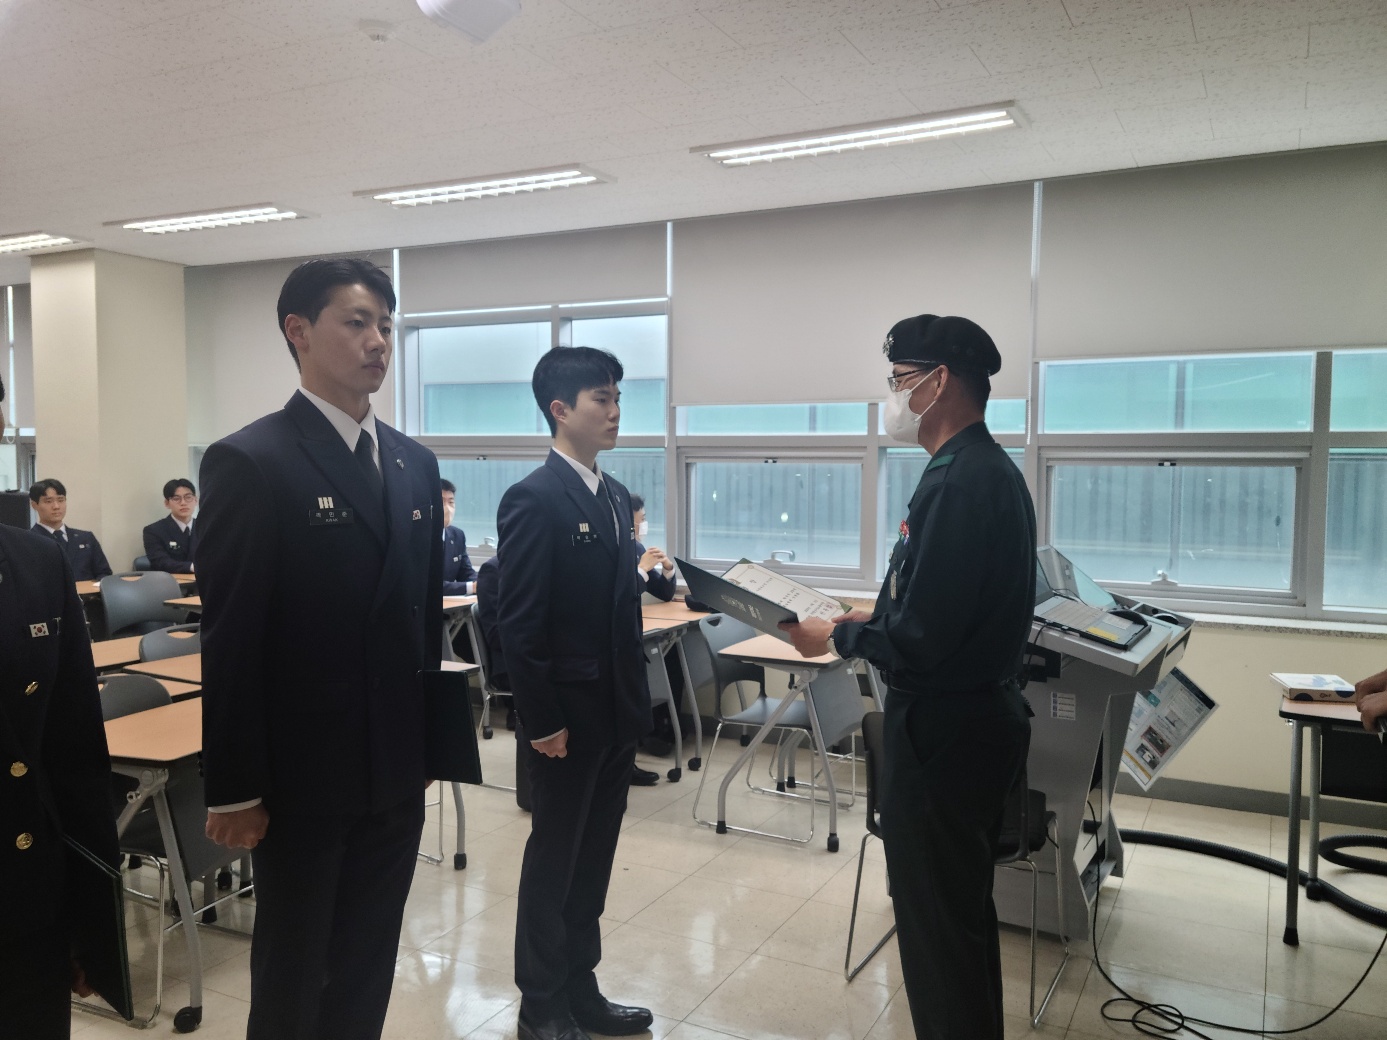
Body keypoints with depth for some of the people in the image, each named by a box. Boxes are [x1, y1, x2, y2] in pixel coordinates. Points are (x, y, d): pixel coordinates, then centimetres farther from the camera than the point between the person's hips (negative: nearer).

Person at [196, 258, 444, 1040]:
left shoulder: (416, 464, 7)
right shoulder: (250, 462, -12)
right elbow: (227, 641, -13)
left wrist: (431, 743, 12)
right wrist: (234, 789, -12)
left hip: (396, 773, 6)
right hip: (301, 778, -5)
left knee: (369, 969, 19)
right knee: (292, 975, 14)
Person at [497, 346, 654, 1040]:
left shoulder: (615, 496, 10)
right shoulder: (533, 499, -15)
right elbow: (518, 624, -17)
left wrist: (636, 697, 11)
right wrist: (542, 721, -17)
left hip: (617, 711, 8)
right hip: (568, 714, -7)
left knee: (594, 857, 17)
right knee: (554, 858, 8)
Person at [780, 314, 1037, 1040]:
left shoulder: (959, 482, -23)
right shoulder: (986, 468, 9)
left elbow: (918, 641, -26)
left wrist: (836, 638, -11)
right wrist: (875, 615, 11)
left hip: (942, 731, -10)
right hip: (976, 715, 10)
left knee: (936, 921, 7)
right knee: (964, 905, 23)